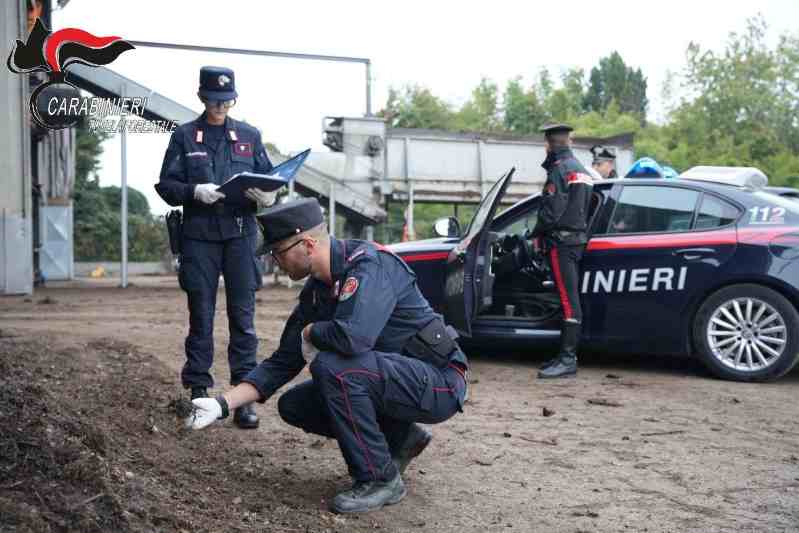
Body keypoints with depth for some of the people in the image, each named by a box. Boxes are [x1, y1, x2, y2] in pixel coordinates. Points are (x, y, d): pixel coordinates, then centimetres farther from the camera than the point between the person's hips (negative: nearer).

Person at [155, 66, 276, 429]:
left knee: (243, 317, 0)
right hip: (199, 236, -1)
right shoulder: (184, 136, 7)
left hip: (241, 235, 1)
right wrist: (195, 191, -16)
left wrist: (266, 195, -10)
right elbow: (166, 185, 4)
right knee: (201, 318, 5)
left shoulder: (249, 136, 11)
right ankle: (198, 392, 15)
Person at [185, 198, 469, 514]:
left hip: (438, 384, -9)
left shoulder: (370, 265, -23)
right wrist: (222, 404, -1)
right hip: (389, 379, 9)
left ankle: (380, 478, -12)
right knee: (293, 406, 4)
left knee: (331, 365, -29)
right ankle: (400, 439, 14)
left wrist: (309, 332, -18)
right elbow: (281, 364, 8)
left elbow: (353, 337, -40)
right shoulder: (315, 293, 4)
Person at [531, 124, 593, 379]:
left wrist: (536, 234, -4)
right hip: (578, 239, 10)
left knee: (568, 299, -12)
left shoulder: (560, 169, -10)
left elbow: (552, 210, -18)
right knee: (571, 298, 11)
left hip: (561, 241, -10)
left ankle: (568, 360, -13)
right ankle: (567, 354, 16)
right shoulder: (581, 170, 20)